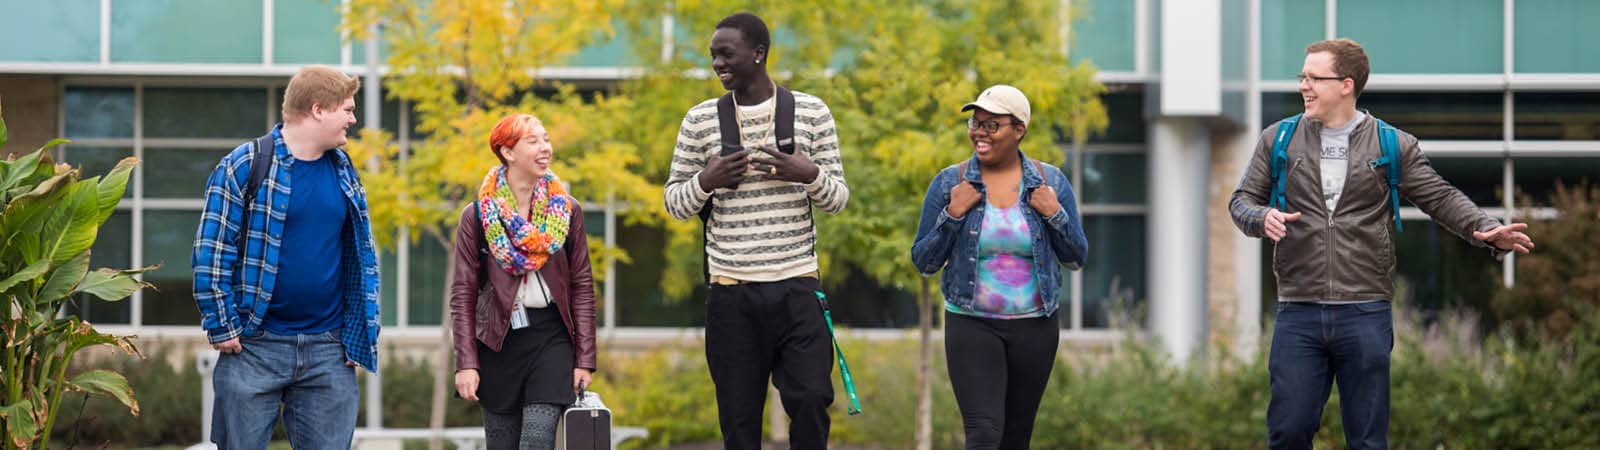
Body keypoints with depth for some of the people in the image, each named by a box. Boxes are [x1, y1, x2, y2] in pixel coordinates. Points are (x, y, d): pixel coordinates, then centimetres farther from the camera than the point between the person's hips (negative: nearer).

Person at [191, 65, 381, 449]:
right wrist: (222, 327, -11)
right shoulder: (244, 167, -7)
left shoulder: (344, 173, 10)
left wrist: (361, 332, 8)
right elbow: (210, 252, -7)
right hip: (255, 347, -5)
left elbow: (363, 255, 17)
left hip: (328, 350, 5)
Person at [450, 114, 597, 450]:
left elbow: (582, 287, 7)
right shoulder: (477, 217, 2)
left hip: (552, 337, 0)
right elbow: (462, 294, 2)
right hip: (498, 342, 0)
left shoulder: (567, 211, 6)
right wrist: (466, 363, -5)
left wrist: (585, 358, 1)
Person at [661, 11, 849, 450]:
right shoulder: (701, 120, 5)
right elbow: (674, 202, 11)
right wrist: (705, 181, -11)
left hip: (797, 286, -1)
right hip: (731, 291, 1)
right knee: (738, 414, 2)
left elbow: (838, 199, 8)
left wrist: (811, 175, -14)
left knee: (811, 397, -12)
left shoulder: (812, 113, 4)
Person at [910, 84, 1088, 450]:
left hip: (1034, 326, 2)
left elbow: (1076, 258, 6)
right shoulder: (948, 184, -2)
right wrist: (953, 215, -14)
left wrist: (1055, 214, -11)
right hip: (972, 325, -2)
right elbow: (923, 262, 0)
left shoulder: (1051, 183, 2)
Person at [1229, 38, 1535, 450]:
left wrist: (1486, 230, -14)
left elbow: (1441, 198, 4)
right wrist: (1263, 218, -13)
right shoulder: (1278, 139, 9)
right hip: (1298, 314, 1)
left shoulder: (1393, 146, 5)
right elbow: (1242, 200, 11)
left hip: (1365, 316, -1)